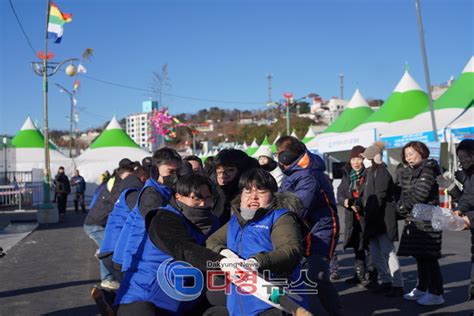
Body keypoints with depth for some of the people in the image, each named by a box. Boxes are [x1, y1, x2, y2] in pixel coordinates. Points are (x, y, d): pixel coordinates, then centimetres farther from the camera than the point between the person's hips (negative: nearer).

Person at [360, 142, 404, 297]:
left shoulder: (381, 172, -12)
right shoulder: (370, 173, 16)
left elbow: (379, 197, -20)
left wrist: (370, 215, -21)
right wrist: (367, 215, 9)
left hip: (383, 218, -9)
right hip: (374, 219, 9)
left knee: (388, 251, -7)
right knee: (375, 252, 12)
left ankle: (398, 285, 0)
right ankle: (386, 281, 22)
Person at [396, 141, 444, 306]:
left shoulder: (427, 170, -10)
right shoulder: (406, 172, 14)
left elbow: (419, 195, -17)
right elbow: (402, 193, 16)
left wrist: (402, 206, -7)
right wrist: (401, 207, -3)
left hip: (427, 220, -8)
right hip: (413, 220, 8)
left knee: (429, 257, -5)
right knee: (419, 256, 15)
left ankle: (436, 293, 1)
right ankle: (422, 288, 25)